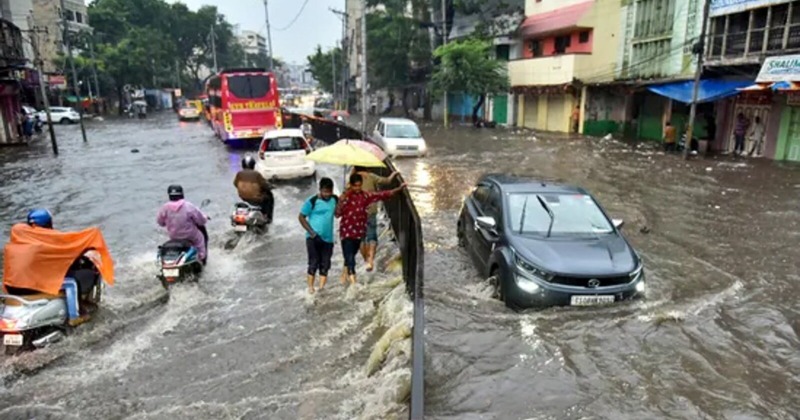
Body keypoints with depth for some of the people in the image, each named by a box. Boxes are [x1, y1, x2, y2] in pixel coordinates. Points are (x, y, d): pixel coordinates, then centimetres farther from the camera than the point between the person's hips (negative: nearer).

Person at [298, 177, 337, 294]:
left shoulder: (334, 199, 4)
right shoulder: (312, 201, -9)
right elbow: (301, 217, -4)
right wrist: (311, 232, -11)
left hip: (328, 238, 4)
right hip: (314, 238, -4)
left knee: (325, 264, 5)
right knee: (314, 263, -2)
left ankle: (321, 287, 11)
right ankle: (310, 287, 7)